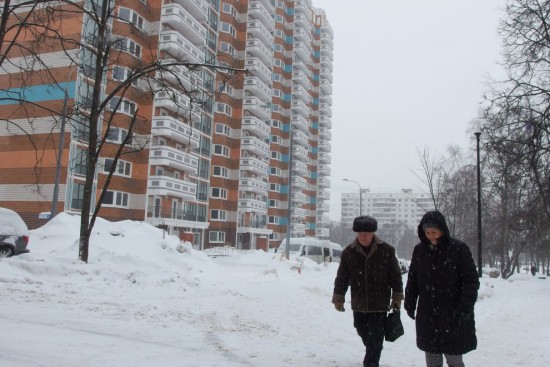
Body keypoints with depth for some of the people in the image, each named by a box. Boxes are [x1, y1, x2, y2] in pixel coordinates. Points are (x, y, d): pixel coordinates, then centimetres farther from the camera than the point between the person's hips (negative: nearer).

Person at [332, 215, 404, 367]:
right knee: (363, 332, 17)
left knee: (375, 337, -3)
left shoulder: (386, 250, -8)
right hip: (359, 304, 3)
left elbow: (395, 275, 0)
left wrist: (397, 297, 1)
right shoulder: (349, 252, -4)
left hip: (379, 304, -3)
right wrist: (338, 298, 0)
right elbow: (342, 277, 1)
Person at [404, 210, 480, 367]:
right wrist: (409, 304, 10)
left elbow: (471, 280, -9)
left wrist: (465, 308, -15)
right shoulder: (419, 250, 2)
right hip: (427, 316, 3)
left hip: (453, 316, -3)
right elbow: (412, 280, 11)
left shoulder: (459, 249, -9)